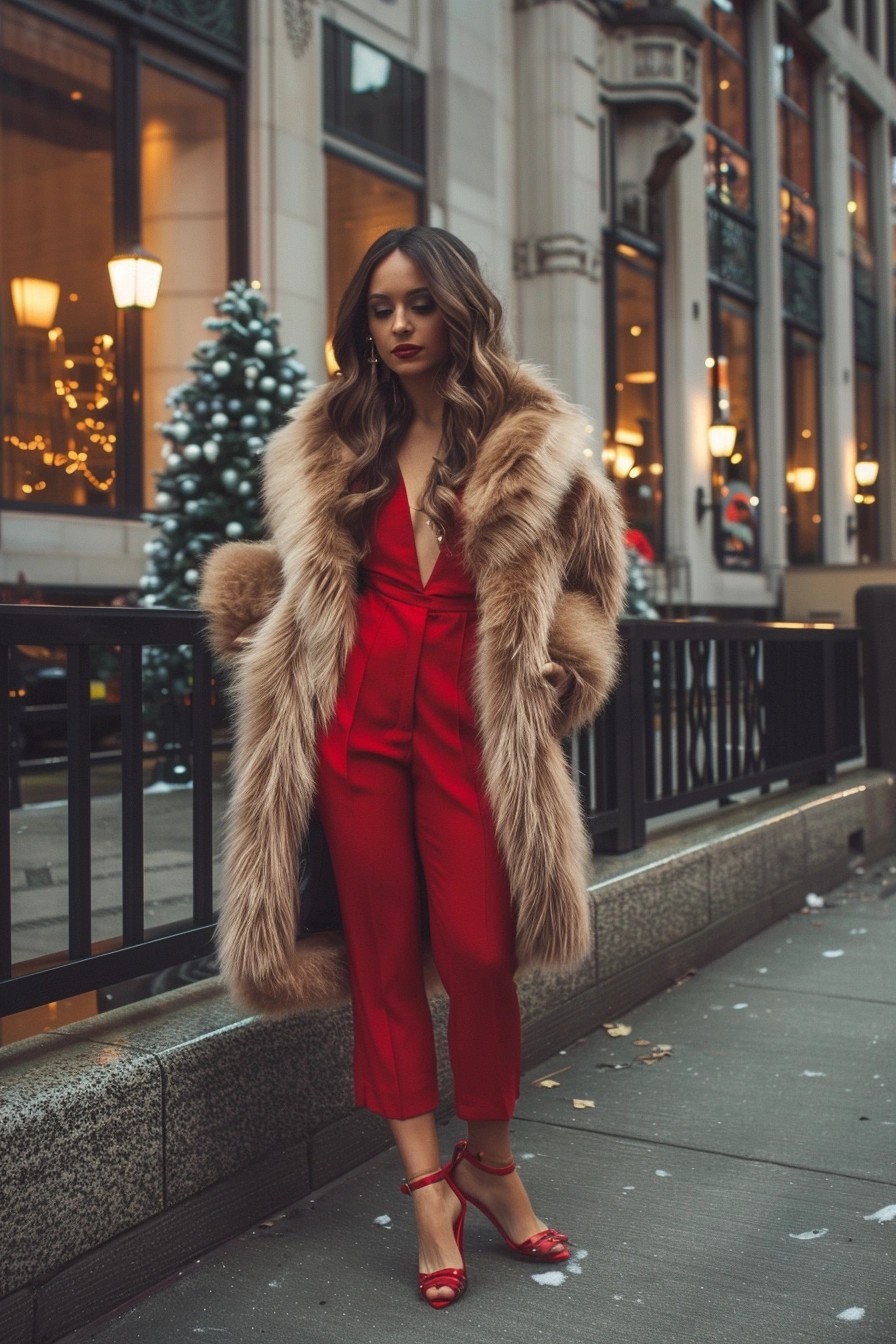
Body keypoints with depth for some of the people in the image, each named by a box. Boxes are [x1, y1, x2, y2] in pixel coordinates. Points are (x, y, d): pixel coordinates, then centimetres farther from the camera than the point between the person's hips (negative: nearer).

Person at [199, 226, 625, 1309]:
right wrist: (240, 590, 10)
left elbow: (590, 570, 14)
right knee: (383, 954, 4)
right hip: (359, 720, 3)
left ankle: (488, 1163, 21)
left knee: (478, 953, -4)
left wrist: (561, 671, 2)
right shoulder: (329, 444, 14)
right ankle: (427, 1185, 16)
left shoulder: (531, 440, 6)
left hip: (471, 720, -2)